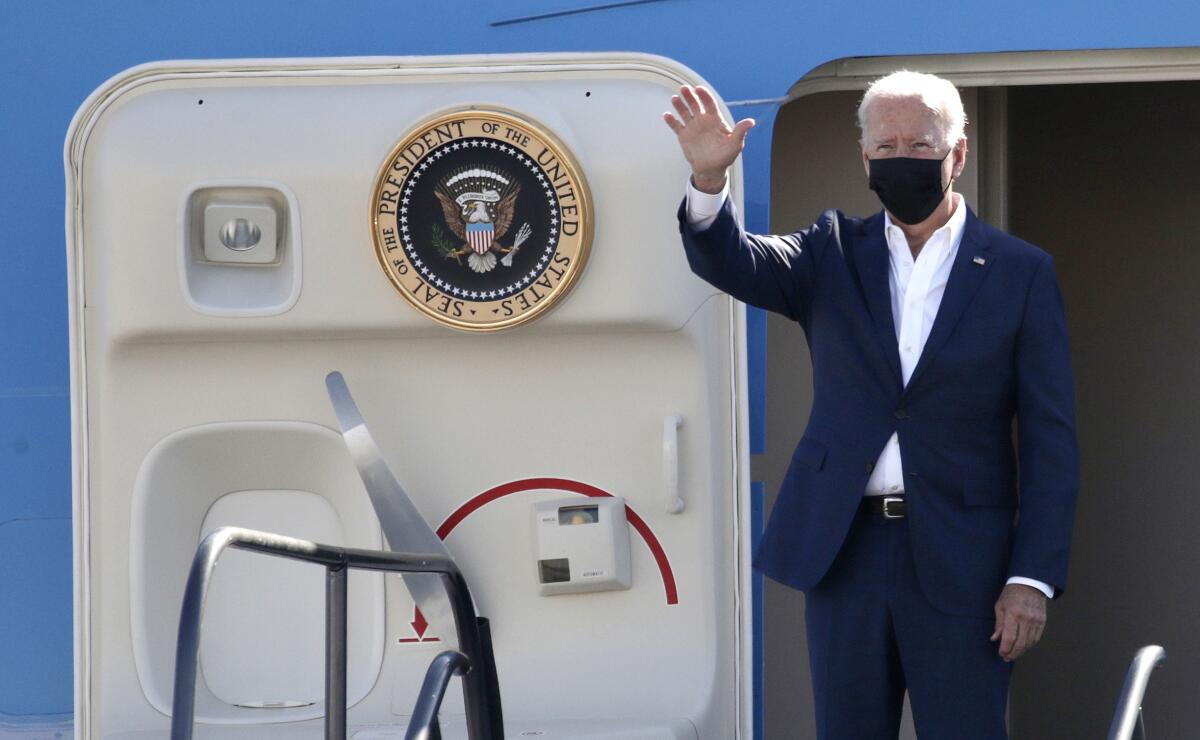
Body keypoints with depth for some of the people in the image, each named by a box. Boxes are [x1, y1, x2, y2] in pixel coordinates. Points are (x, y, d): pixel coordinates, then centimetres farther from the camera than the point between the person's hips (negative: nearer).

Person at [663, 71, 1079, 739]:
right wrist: (709, 178, -30)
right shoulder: (837, 254, 9)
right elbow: (733, 263, -9)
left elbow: (1051, 441, -1)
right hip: (844, 551, 2)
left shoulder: (1022, 274, 1)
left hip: (961, 563, -2)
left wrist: (1033, 579, -9)